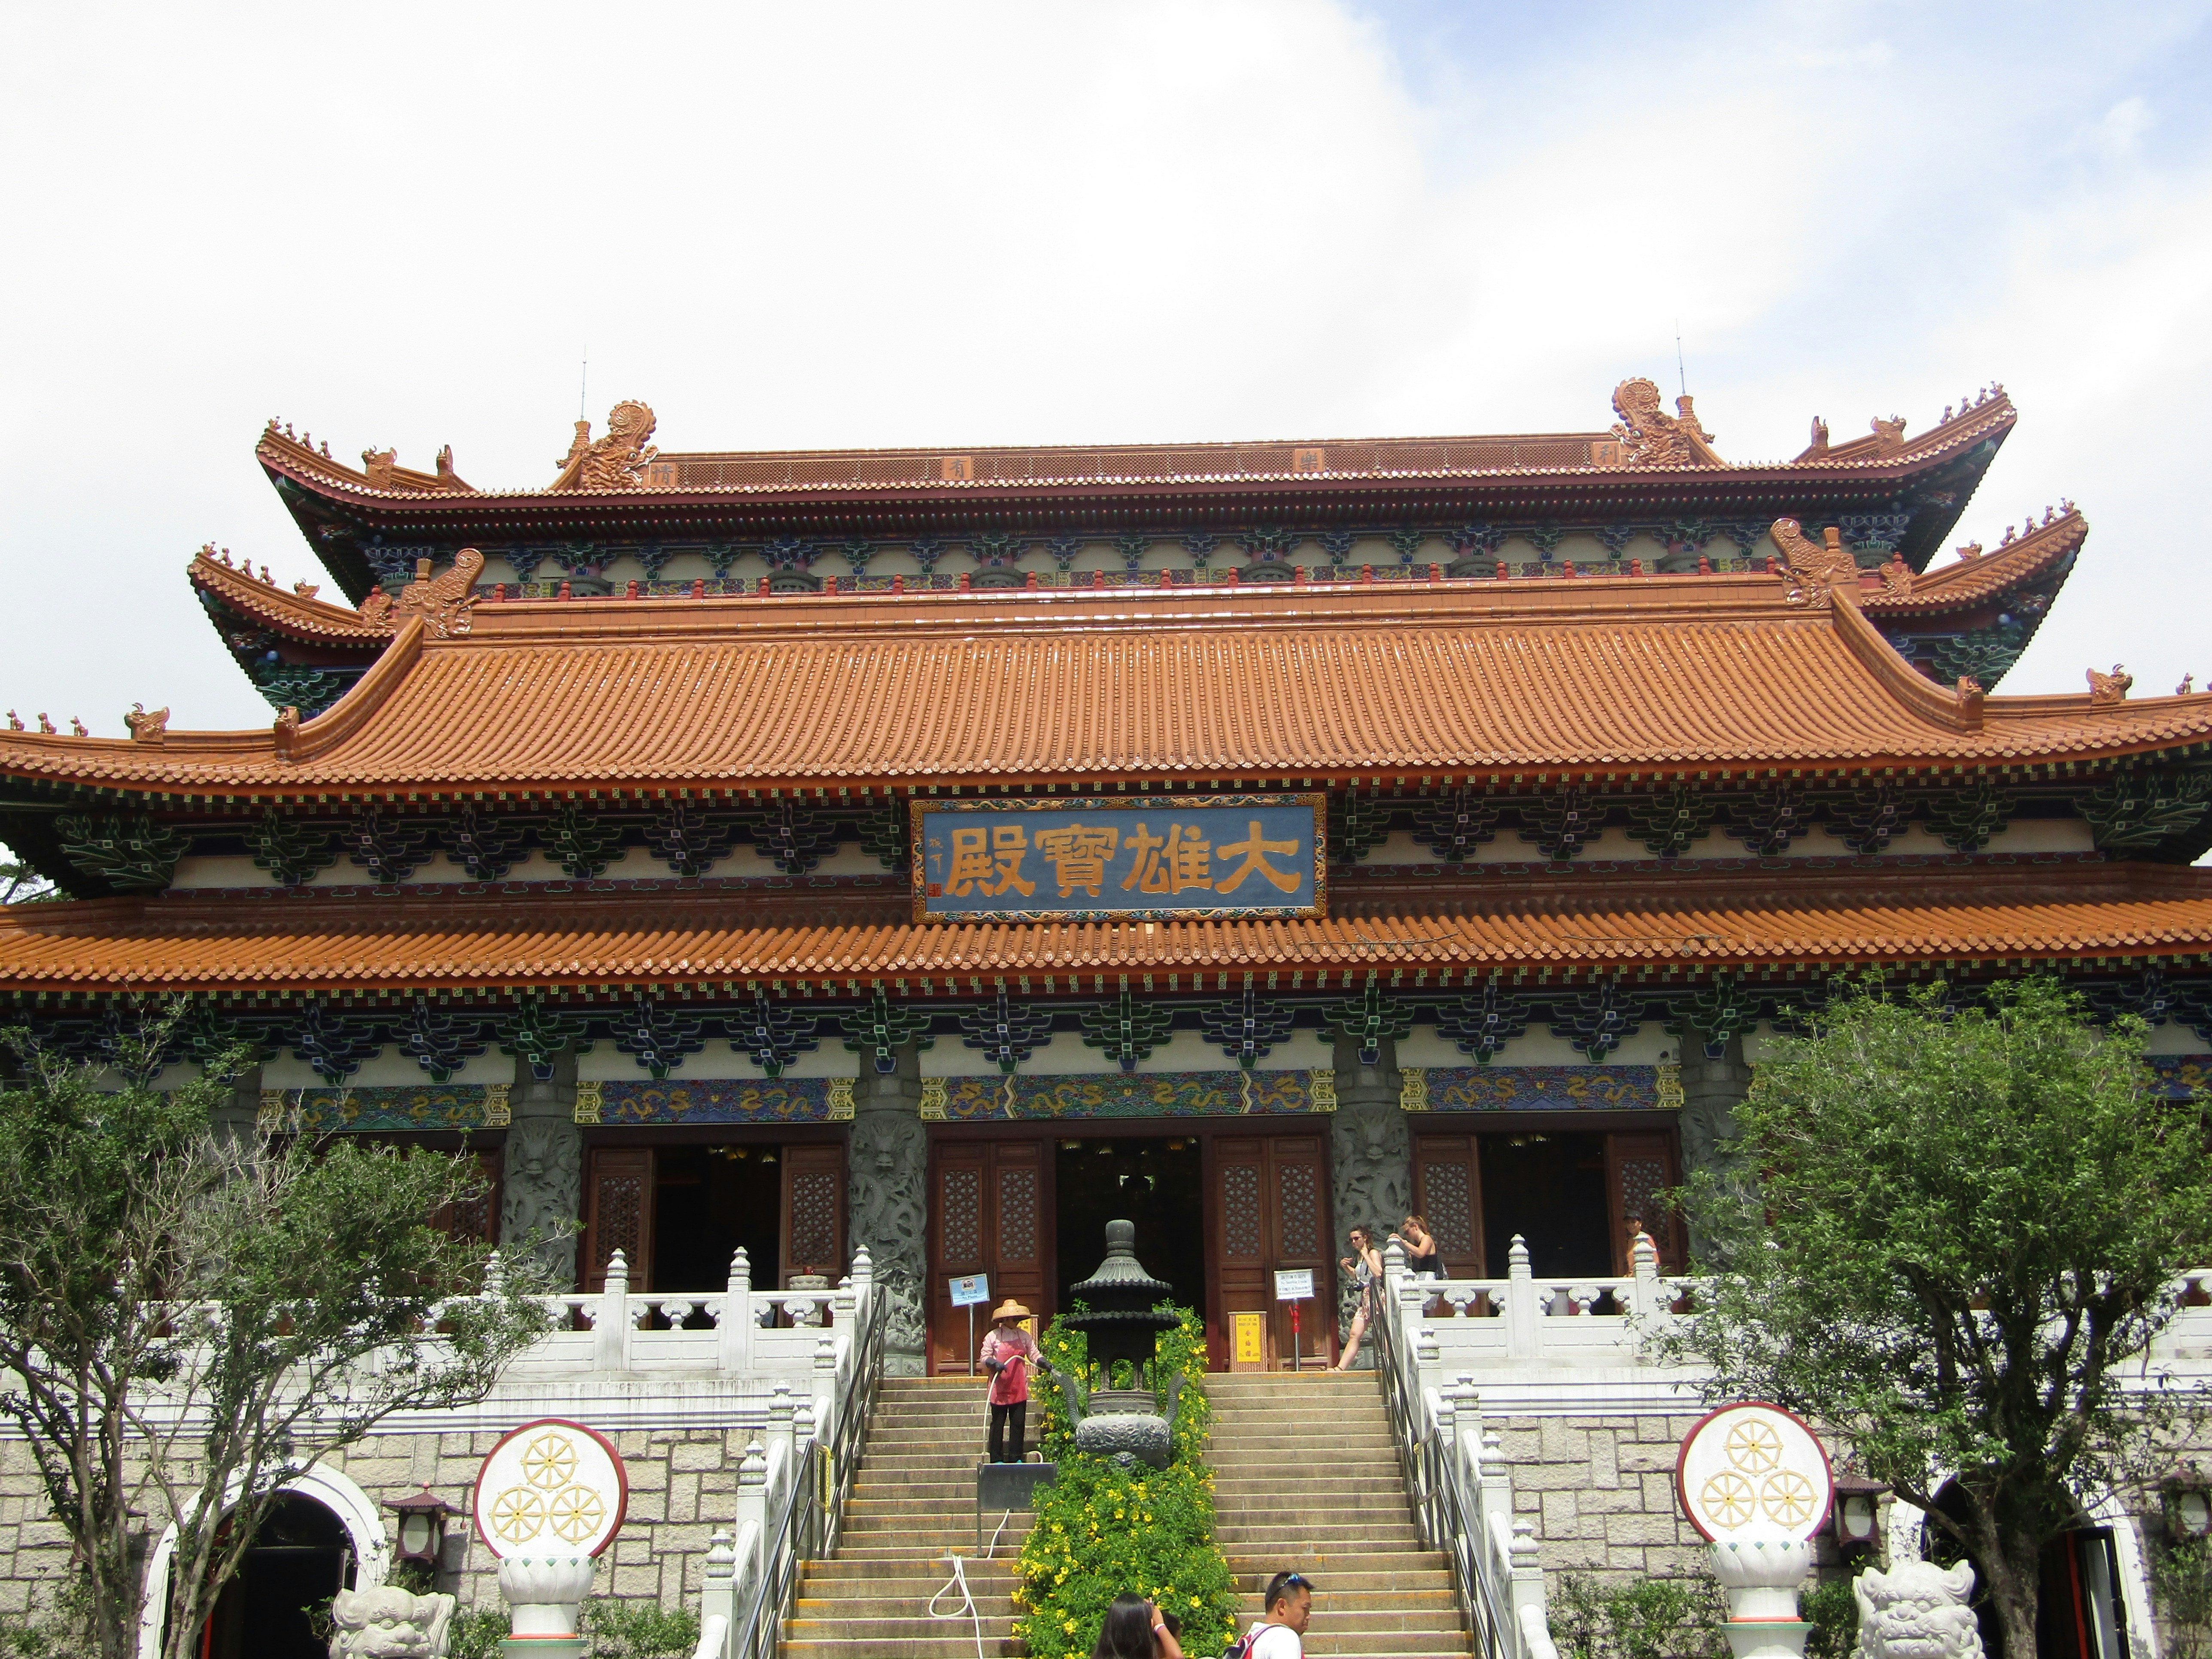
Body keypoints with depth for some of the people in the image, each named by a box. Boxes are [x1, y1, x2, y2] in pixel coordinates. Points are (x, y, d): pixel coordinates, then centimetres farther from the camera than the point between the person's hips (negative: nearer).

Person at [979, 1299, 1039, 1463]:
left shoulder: (1025, 1336, 9)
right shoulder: (993, 1337, -1)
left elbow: (1034, 1355, 8)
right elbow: (984, 1358, 0)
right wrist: (994, 1364, -18)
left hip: (1019, 1388, 3)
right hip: (1000, 1388, -3)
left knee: (1019, 1422, 4)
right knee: (998, 1423, 1)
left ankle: (1016, 1458, 13)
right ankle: (997, 1459, 8)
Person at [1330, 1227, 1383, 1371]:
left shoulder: (1373, 1253, -8)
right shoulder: (1359, 1256, 18)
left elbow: (1378, 1273, -24)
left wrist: (1366, 1256, -16)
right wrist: (1345, 1266, 16)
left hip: (1376, 1297, -9)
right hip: (1365, 1299, 9)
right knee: (1354, 1335, 2)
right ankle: (1341, 1368, -2)